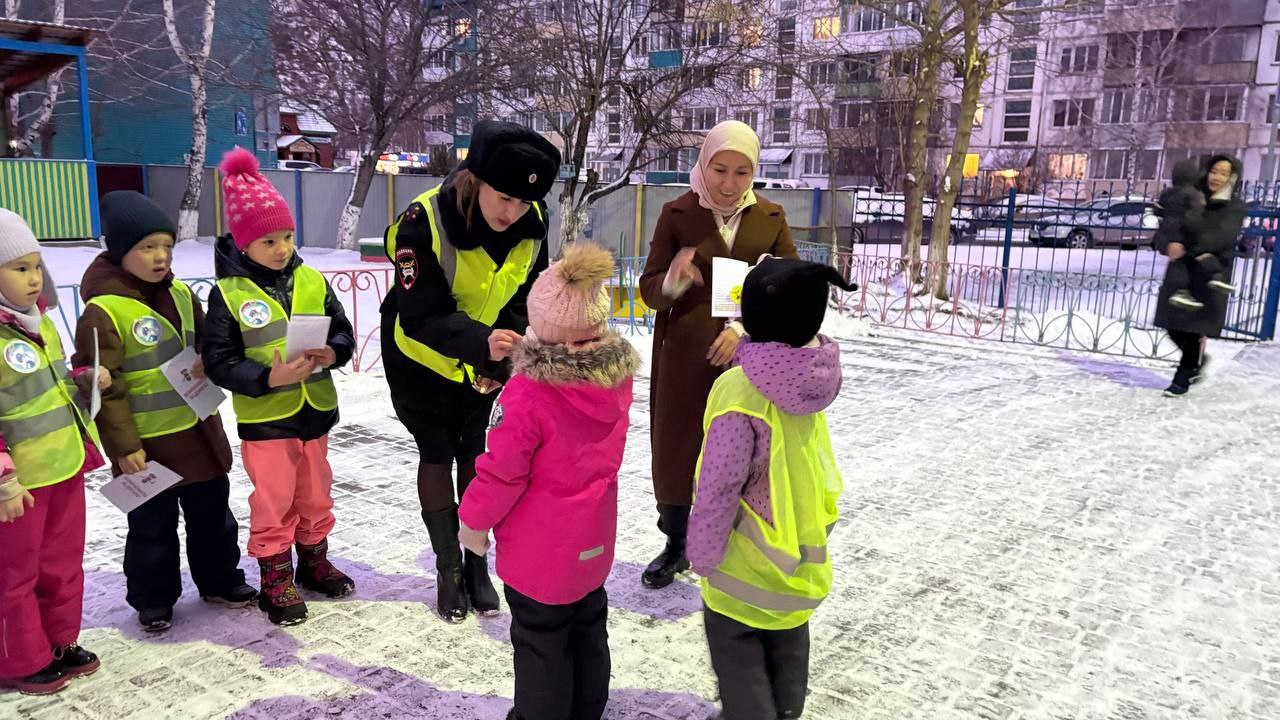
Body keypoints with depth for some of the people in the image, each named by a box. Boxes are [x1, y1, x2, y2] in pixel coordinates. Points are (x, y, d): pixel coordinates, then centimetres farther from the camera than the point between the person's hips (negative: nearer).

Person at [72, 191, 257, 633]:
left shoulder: (181, 295, 3)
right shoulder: (103, 312, -17)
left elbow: (204, 347, 19)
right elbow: (101, 386, -17)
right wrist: (124, 445, -15)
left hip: (198, 430, 6)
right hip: (146, 444, -6)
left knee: (213, 513, 18)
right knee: (153, 526, 10)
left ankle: (220, 581, 35)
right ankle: (153, 599, 28)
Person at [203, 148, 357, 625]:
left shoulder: (312, 281, -1)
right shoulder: (228, 293, -10)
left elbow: (343, 331, 5)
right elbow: (219, 361, -12)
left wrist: (332, 353, -18)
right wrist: (268, 378, -26)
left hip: (315, 410, 4)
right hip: (264, 418, -4)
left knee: (315, 494, 18)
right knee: (273, 502, 6)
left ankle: (314, 561, 38)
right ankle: (276, 579, 23)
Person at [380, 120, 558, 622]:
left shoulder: (531, 225, -17)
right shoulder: (424, 221, -31)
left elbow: (523, 302, -6)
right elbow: (422, 315, -33)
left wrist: (501, 359, -21)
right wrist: (482, 342, -50)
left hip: (483, 360, 4)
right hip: (421, 358, -3)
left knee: (474, 455, 11)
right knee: (436, 456, 5)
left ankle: (477, 564, 25)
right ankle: (448, 569, 21)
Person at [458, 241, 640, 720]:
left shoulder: (528, 394, -29)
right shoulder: (618, 377, -9)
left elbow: (501, 472, -21)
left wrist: (473, 521, -4)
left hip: (539, 551, -6)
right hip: (593, 541, 6)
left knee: (540, 643, 12)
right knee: (587, 632, 23)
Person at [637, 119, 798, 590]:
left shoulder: (770, 219, 3)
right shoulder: (677, 214, -2)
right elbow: (649, 291, -3)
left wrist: (746, 327, -14)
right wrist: (673, 280, -26)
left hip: (749, 360, 1)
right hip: (684, 359, 0)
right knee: (676, 452, 8)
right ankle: (676, 544, 31)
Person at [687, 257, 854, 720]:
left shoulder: (739, 393, -30)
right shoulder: (813, 379, -10)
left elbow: (718, 489, -25)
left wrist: (703, 554, -10)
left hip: (748, 564, -7)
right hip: (799, 551, 7)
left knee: (738, 654, 14)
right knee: (788, 647, 27)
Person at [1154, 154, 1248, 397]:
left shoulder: (1235, 207, -1)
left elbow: (1223, 236, -18)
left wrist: (1188, 247, -31)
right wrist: (1169, 244, -20)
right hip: (1179, 271, 4)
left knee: (1194, 329, -3)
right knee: (1174, 327, 9)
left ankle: (1182, 379, 12)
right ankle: (1196, 361, 36)